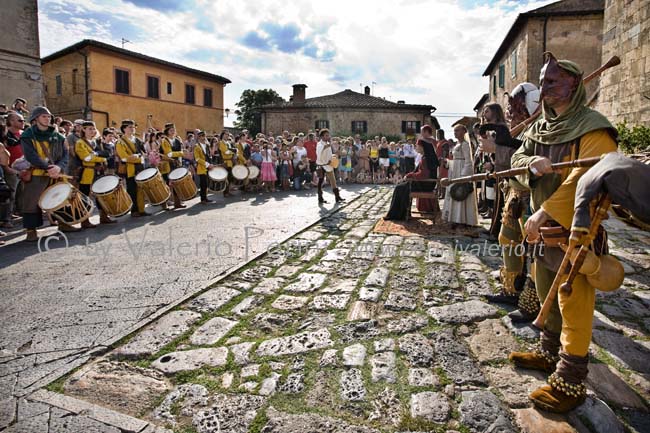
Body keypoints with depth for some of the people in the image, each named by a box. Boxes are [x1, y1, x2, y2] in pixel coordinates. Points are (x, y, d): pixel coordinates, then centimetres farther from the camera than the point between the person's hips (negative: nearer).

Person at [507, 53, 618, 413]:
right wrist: (532, 161, -15)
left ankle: (570, 382, 10)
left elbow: (584, 179, -24)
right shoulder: (540, 127, 13)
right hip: (543, 228, 8)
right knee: (548, 298, 19)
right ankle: (550, 352, 37)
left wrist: (543, 213, -27)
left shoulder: (592, 128, -13)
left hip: (575, 232, -8)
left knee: (574, 306, -1)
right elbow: (517, 158, 9)